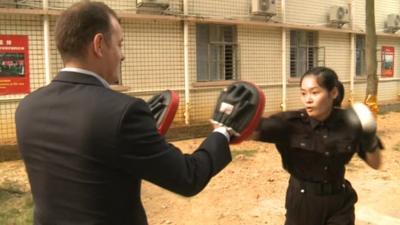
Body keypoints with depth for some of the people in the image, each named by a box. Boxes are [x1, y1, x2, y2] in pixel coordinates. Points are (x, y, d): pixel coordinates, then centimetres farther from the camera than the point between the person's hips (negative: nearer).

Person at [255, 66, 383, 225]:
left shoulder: (349, 122, -10)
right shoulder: (291, 122, -17)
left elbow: (375, 164, 0)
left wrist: (370, 140, -19)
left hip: (339, 204, 2)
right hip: (303, 203, -1)